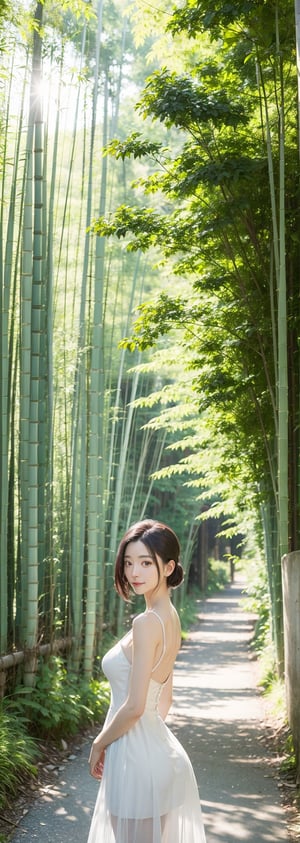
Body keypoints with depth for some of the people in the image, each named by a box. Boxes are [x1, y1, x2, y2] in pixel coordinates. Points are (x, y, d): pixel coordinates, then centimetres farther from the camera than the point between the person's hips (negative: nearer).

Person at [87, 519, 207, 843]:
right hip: (162, 752, 9)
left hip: (136, 759, -9)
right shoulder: (171, 617, 7)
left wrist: (99, 744, -6)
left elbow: (134, 706, -21)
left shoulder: (147, 623, -21)